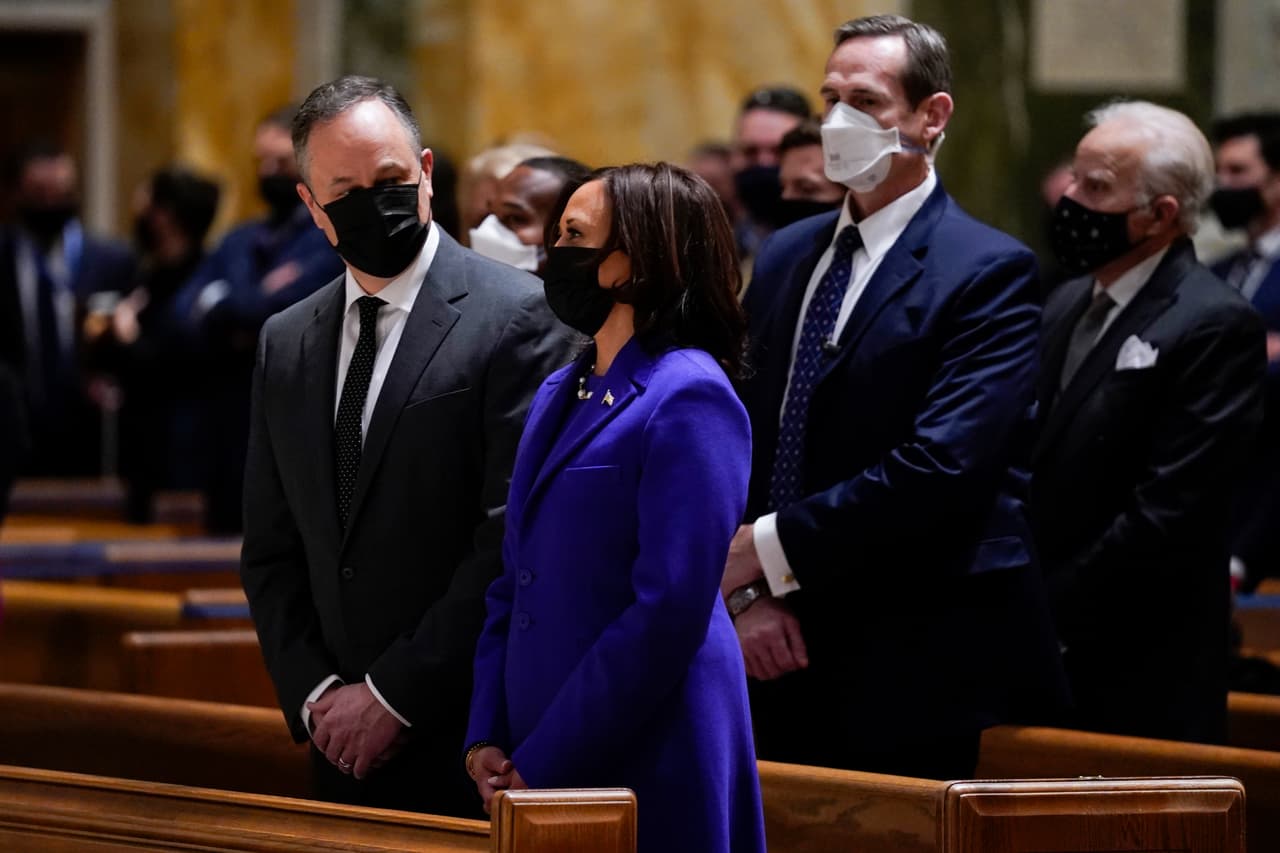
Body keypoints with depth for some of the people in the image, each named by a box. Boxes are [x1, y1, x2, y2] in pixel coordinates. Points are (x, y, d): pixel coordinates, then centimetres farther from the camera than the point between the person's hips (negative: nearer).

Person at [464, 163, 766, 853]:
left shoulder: (688, 399, -12)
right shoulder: (558, 395, 15)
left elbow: (669, 615, -18)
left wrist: (539, 766, -16)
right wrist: (487, 739, 3)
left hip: (646, 768, -8)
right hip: (535, 769, 8)